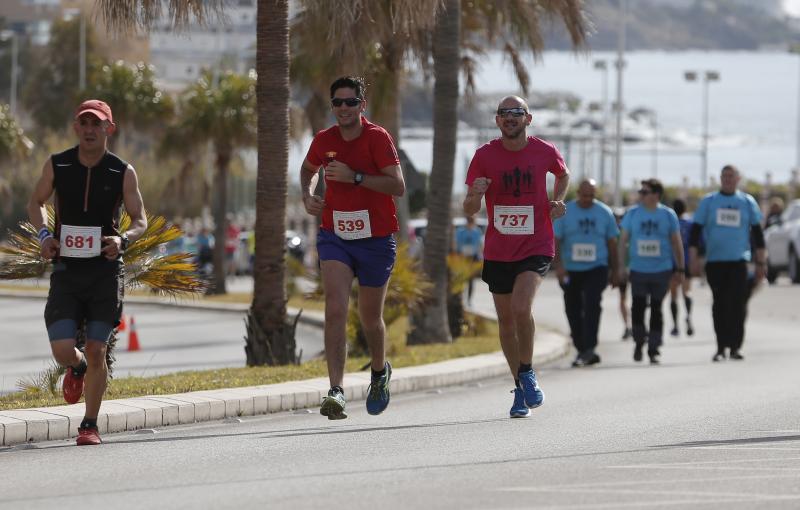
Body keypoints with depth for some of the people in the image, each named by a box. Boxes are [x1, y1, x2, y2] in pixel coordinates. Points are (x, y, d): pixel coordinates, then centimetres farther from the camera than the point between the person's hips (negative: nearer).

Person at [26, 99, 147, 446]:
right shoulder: (57, 166, 0)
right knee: (62, 351, -9)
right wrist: (44, 234, -4)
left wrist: (123, 239, -19)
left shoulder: (123, 173, -3)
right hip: (67, 271, 1)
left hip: (106, 271, -1)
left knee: (96, 350, -3)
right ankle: (77, 367, 30)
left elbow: (140, 221, 4)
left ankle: (89, 426, 12)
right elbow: (36, 203, 16)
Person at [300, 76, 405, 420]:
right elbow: (309, 169, 24)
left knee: (370, 317, 11)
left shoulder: (377, 138, -11)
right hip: (335, 234, 2)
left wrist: (355, 176, -24)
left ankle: (380, 372, 43)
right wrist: (307, 195, 5)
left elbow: (398, 186, -19)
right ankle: (336, 391, -25)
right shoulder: (324, 140, 2)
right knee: (335, 310, -18)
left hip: (376, 239, -2)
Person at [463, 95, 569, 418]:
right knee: (506, 321, 8)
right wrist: (476, 195, -27)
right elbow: (469, 211, -5)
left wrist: (557, 200, 2)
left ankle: (527, 373, -2)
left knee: (521, 309, -23)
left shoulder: (544, 152, -4)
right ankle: (520, 390, 22)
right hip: (498, 252, 2)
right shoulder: (485, 156, -4)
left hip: (536, 248, -2)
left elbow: (563, 174, 21)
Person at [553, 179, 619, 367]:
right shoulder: (564, 212, 0)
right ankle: (582, 350, 19)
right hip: (570, 271, 2)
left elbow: (612, 243, 10)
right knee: (573, 310, 7)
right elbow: (555, 240, -3)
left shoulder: (605, 213, 4)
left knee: (592, 305, -20)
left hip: (596, 269, -2)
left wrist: (614, 271, 11)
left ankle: (589, 349, -24)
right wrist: (558, 265, -16)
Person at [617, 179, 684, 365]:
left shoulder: (668, 215, 2)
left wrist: (679, 269, 7)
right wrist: (621, 267, 2)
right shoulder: (632, 214, 4)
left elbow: (676, 243, 8)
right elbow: (623, 241, 8)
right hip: (638, 270, 0)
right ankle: (639, 341, 14)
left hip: (662, 270, 0)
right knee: (638, 306, -9)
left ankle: (654, 349, 9)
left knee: (656, 309, 2)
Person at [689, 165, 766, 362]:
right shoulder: (708, 202, 8)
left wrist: (761, 262, 7)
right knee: (719, 304, 1)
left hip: (739, 260, -1)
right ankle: (721, 347, 6)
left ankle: (735, 347, -4)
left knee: (737, 304, -9)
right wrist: (694, 258, -3)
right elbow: (696, 231, 6)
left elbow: (757, 234, 11)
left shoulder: (747, 202, 8)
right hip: (715, 261, 1)